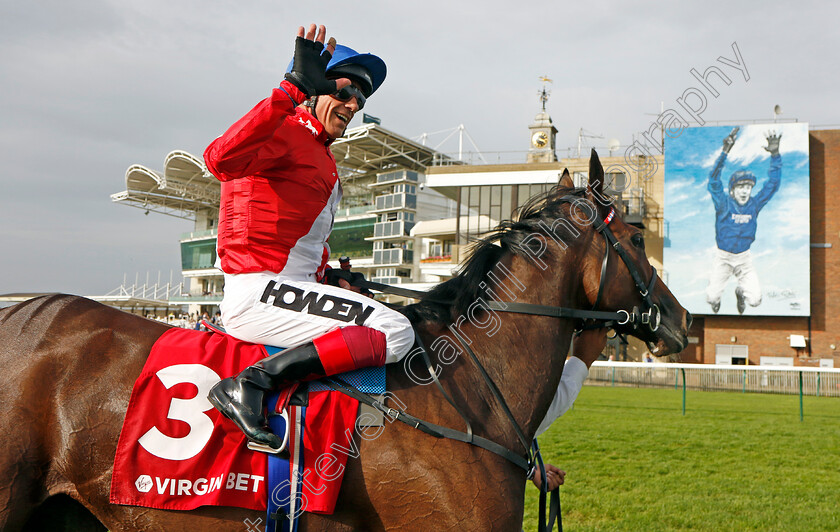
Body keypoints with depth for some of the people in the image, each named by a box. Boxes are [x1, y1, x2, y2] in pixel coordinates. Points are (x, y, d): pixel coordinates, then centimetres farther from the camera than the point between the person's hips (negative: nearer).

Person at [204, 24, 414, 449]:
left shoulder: (321, 157, 25)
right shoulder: (286, 131, -6)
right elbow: (220, 160, -29)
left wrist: (336, 283, 14)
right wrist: (294, 88, -33)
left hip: (295, 290, 10)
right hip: (259, 293, -10)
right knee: (395, 332, -22)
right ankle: (247, 384, -25)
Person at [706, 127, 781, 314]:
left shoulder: (754, 204, -4)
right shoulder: (724, 204, -13)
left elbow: (773, 183, -6)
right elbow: (714, 180, -26)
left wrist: (775, 155, -17)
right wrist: (725, 152, -37)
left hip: (744, 258, 2)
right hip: (723, 257, -2)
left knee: (755, 300, -9)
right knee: (712, 298, -11)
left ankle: (740, 291, 29)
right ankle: (713, 285, 29)